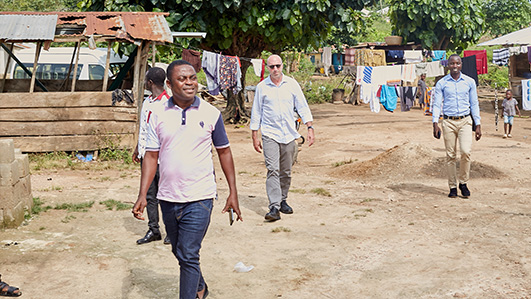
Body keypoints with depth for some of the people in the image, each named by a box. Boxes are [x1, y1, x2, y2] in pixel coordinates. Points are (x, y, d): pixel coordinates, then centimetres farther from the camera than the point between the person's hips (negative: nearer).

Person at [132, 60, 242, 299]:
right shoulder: (158, 114, 1)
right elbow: (151, 156, 3)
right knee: (179, 252, 21)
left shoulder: (210, 113, -3)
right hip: (168, 198, 4)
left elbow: (224, 151, 5)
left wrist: (233, 192, 4)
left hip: (199, 198, -4)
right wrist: (142, 195, -4)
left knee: (188, 256, -8)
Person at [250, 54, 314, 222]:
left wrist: (310, 128, -2)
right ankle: (274, 207, -15)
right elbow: (256, 113, 8)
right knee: (273, 170, -13)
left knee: (286, 172, 9)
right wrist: (255, 136, 6)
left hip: (289, 134, 2)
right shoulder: (262, 87, 2)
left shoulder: (292, 84, 5)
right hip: (270, 134, -2)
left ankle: (282, 201, 26)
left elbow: (302, 107, 6)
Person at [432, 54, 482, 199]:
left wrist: (478, 125, 7)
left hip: (465, 121, 0)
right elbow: (437, 104, 3)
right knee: (450, 155, 1)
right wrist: (435, 123, -8)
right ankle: (452, 187, 11)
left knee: (466, 151, -16)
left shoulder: (470, 82, 7)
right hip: (448, 122, 0)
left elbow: (474, 104, 11)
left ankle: (463, 183, 3)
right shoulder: (441, 83, 4)